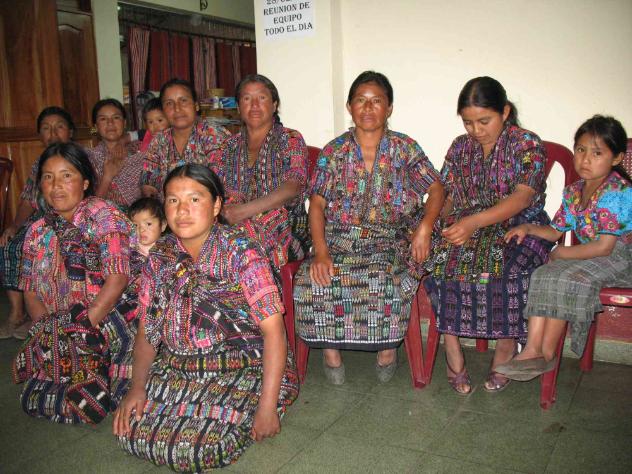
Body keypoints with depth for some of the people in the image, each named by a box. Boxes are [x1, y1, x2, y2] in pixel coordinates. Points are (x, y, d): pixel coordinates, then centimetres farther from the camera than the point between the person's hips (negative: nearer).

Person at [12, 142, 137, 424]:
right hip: (57, 331, 6)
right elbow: (31, 292, 11)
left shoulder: (103, 216, -7)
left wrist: (83, 326, -16)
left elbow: (117, 277, -16)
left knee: (86, 404, -18)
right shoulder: (38, 232, 12)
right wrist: (47, 329, -7)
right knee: (32, 399, -7)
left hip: (109, 324, -6)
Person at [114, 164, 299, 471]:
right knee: (130, 431, -13)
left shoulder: (240, 252, -13)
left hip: (242, 372, -5)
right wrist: (138, 386, -5)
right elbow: (146, 331, 10)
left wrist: (268, 406, -21)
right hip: (176, 371, 6)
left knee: (200, 448, -24)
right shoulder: (159, 256, 5)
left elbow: (273, 329, -18)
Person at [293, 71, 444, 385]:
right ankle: (330, 346, -4)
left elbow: (436, 188, 5)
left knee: (390, 280, -32)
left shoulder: (405, 149, 8)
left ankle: (388, 346, -3)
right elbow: (317, 204, 1)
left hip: (390, 241, 0)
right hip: (339, 239, 1)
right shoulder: (334, 151, 7)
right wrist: (320, 252, -14)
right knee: (314, 280, -28)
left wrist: (425, 227, -16)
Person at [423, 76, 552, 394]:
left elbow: (522, 197, -18)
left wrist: (475, 221, -33)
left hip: (519, 226, -3)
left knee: (507, 271, -35)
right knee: (439, 258, -28)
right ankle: (452, 351, -17)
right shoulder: (460, 147, 11)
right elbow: (446, 195, 9)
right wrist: (449, 221, -14)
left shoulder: (528, 145, -4)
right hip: (466, 226, 4)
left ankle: (505, 349, -11)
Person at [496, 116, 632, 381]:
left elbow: (603, 247, -23)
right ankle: (533, 349, -23)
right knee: (544, 275, -15)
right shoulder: (574, 192, 7)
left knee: (567, 279, -27)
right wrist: (528, 228, -3)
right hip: (590, 255, 8)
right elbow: (555, 232, 16)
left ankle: (546, 354, -14)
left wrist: (561, 253, -13)